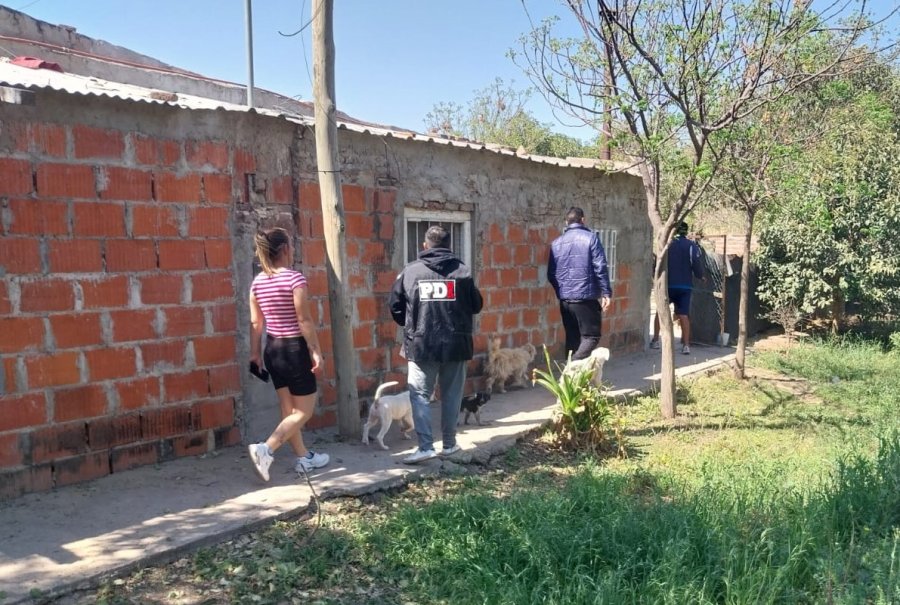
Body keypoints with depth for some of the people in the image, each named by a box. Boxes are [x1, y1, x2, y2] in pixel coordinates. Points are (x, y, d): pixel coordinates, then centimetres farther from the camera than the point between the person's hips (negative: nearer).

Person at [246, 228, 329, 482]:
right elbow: (304, 320, -17)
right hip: (294, 348, -7)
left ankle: (303, 458, 25)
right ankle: (265, 449, -11)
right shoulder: (295, 278, -16)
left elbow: (256, 322, 6)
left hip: (273, 349, 7)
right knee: (304, 411, 3)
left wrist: (254, 353, 13)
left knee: (289, 409, 15)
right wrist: (316, 351, -11)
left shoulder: (258, 281, 3)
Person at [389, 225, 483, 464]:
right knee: (451, 395, 12)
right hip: (456, 344, 1)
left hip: (421, 345, -1)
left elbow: (395, 305, 5)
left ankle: (425, 446, -3)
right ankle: (449, 444, 20)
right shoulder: (462, 271, 0)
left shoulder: (410, 270, -1)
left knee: (419, 395, 5)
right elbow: (476, 305, 8)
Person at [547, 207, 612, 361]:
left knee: (572, 338, 13)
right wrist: (606, 293, -5)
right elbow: (600, 268, -9)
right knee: (591, 336, 0)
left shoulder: (556, 243, 9)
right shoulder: (590, 238, -4)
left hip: (564, 299, 5)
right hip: (586, 297, -5)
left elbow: (551, 274, 11)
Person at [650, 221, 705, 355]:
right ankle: (686, 345, -5)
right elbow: (697, 263, -10)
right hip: (685, 286, 0)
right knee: (684, 315, 1)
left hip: (668, 284, 0)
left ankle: (655, 340, 12)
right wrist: (700, 276, 8)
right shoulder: (692, 246, -3)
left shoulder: (668, 244, 1)